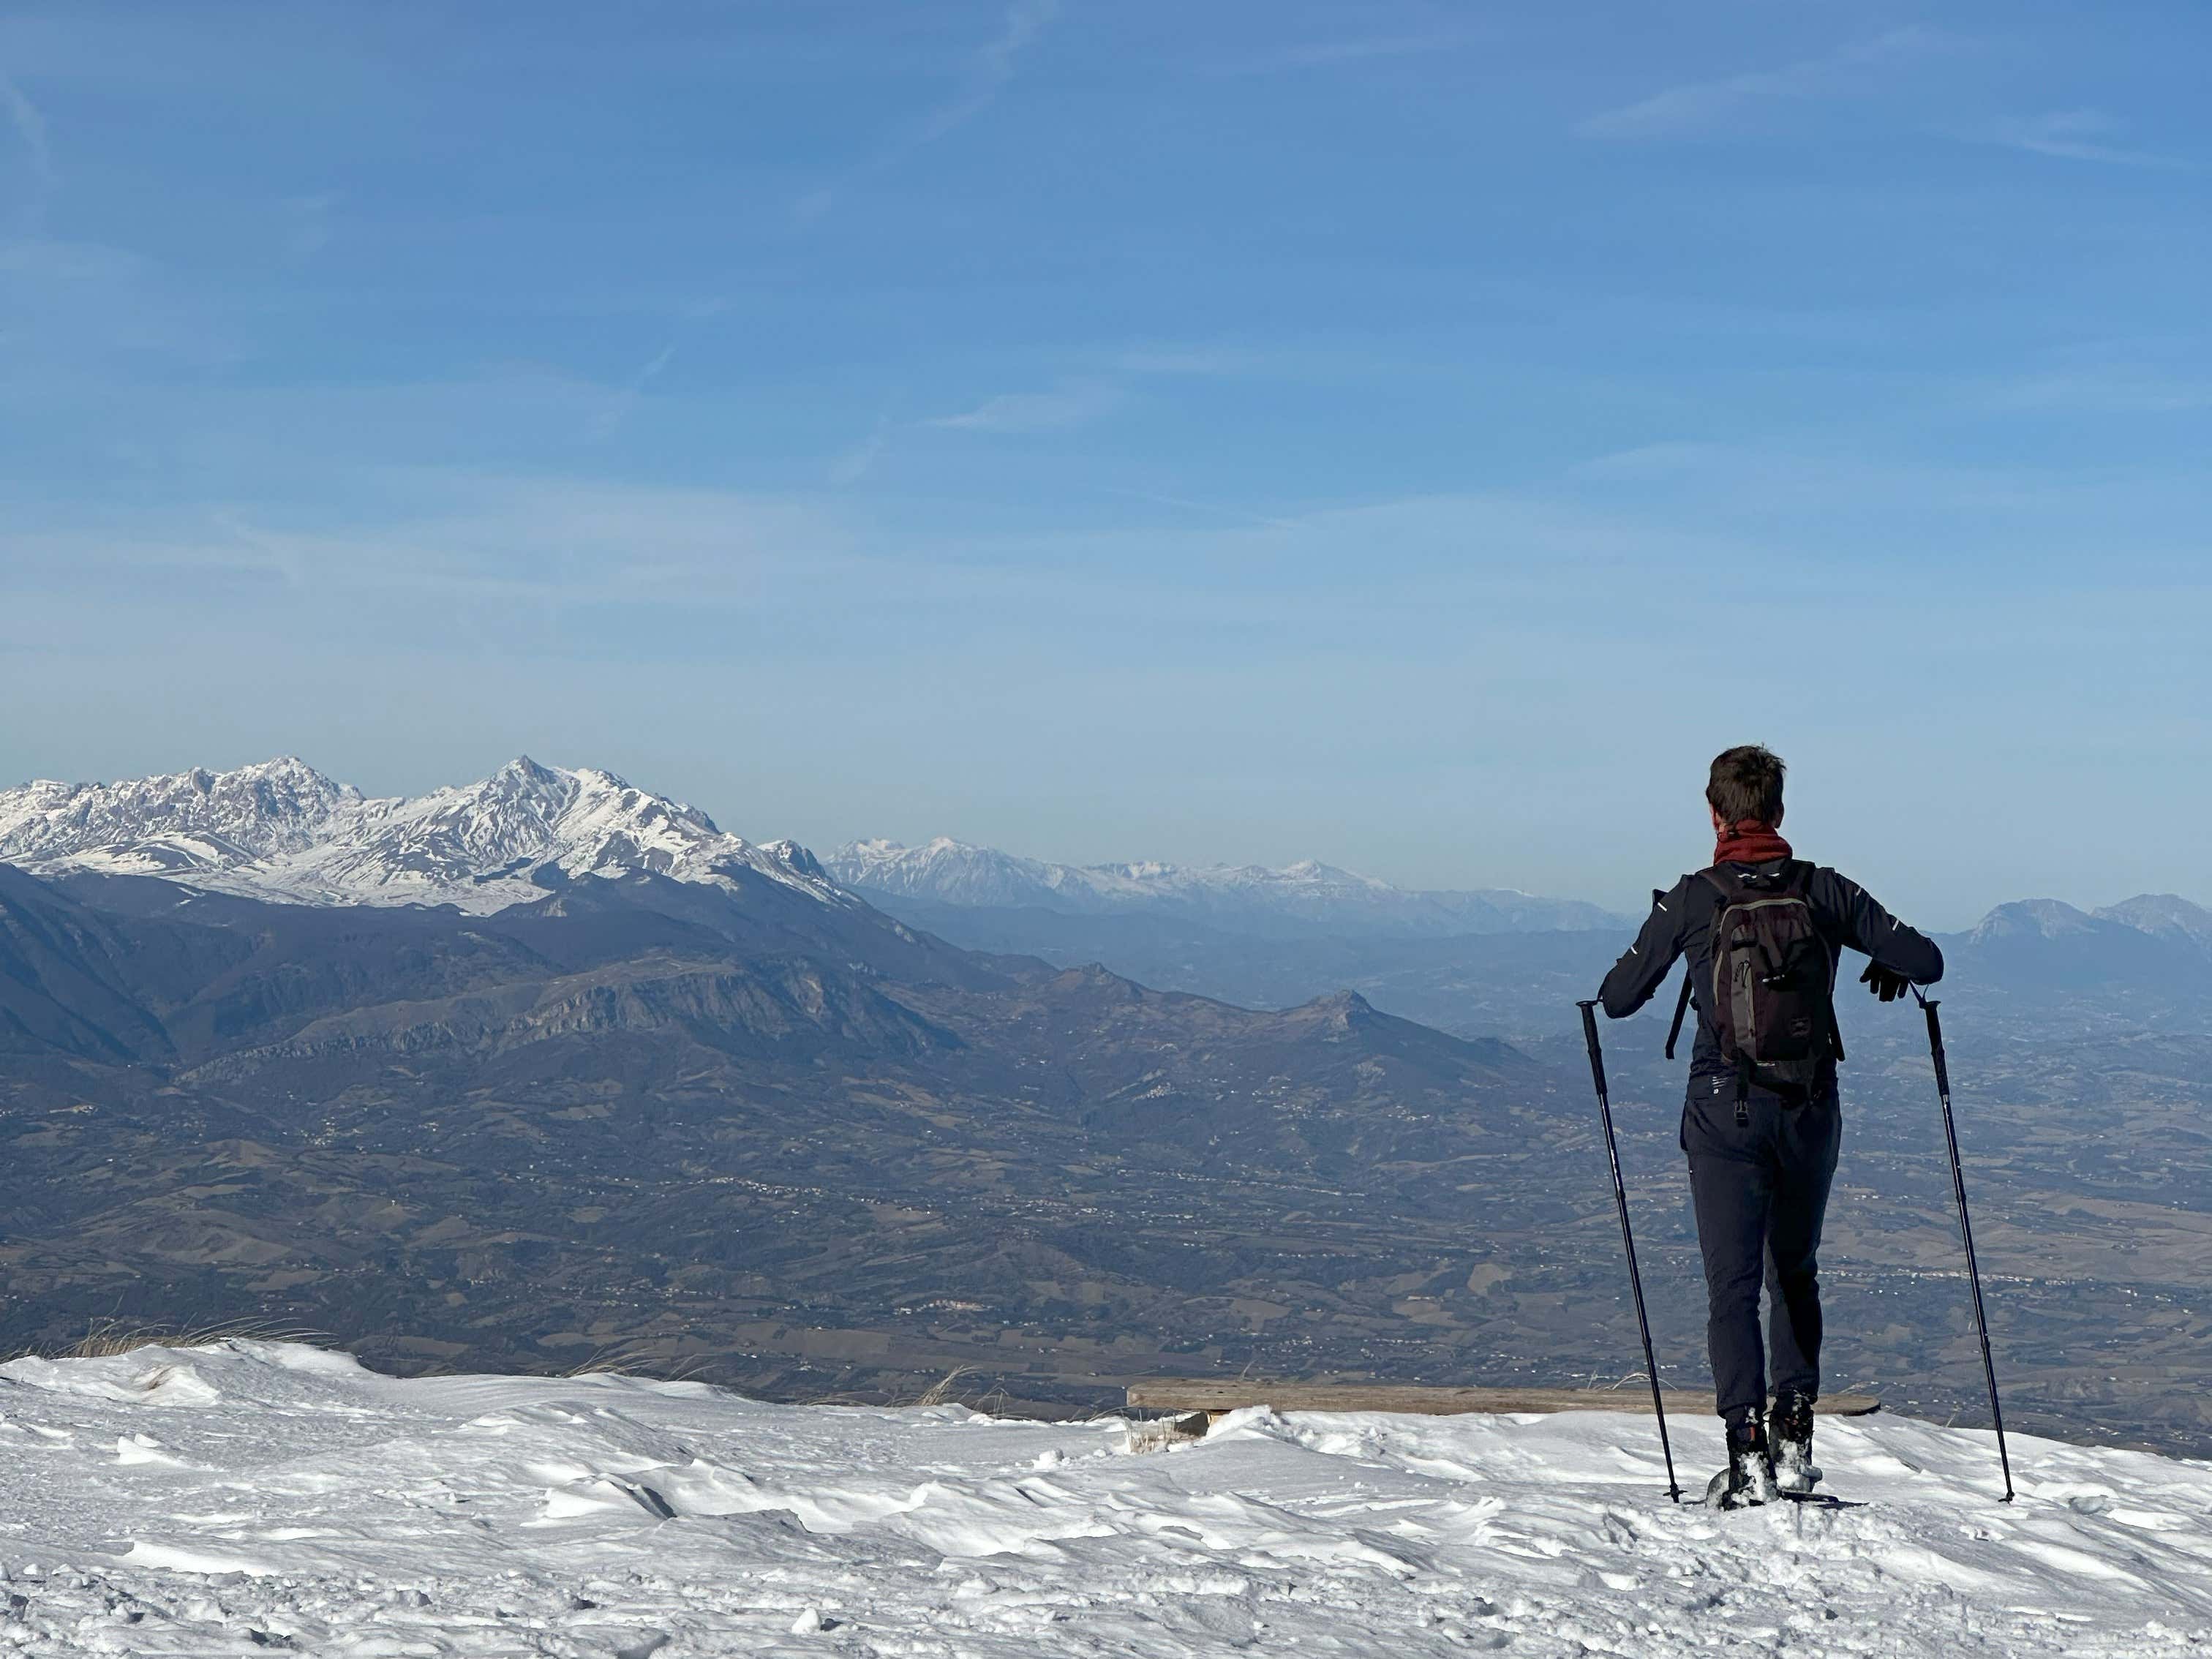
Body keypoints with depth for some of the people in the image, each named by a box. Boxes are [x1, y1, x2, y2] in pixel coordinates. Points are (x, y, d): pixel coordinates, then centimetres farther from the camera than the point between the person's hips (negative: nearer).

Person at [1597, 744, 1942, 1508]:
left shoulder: (1692, 900, -5)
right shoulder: (1824, 891, 0)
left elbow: (1618, 999, 2)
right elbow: (1927, 960, 2)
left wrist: (1631, 971, 25)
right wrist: (1888, 969, 24)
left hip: (1726, 1109, -3)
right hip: (1811, 1109, 3)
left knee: (1732, 1281, -2)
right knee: (1795, 1272, 20)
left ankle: (1747, 1448, -15)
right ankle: (1794, 1438, 16)